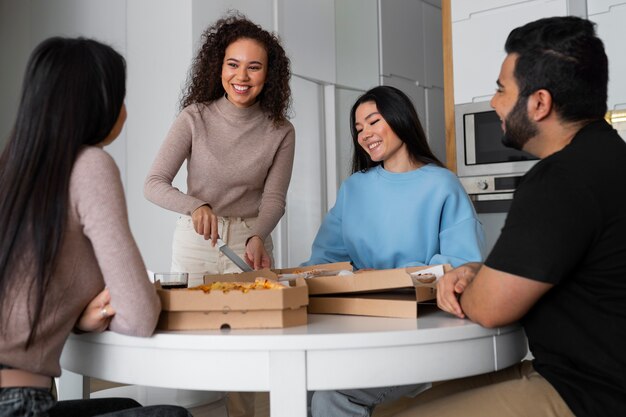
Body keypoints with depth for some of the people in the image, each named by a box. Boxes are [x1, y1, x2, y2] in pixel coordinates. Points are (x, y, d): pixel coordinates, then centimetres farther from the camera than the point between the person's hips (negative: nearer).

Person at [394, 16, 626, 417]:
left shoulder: (566, 179, -25)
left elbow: (490, 306, -21)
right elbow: (530, 264, 19)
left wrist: (465, 288, 1)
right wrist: (476, 271, 0)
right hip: (590, 375, 10)